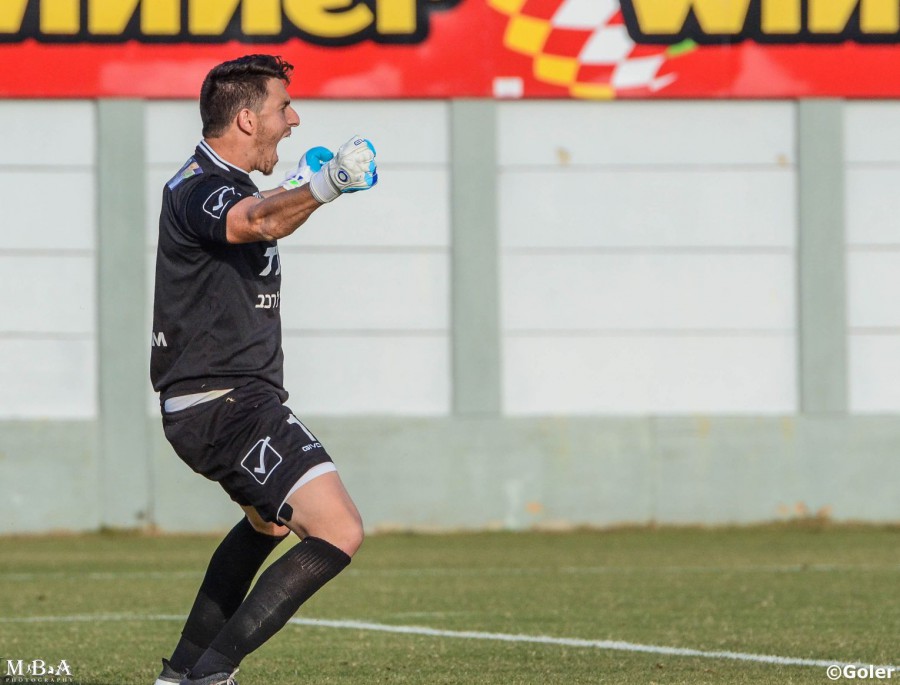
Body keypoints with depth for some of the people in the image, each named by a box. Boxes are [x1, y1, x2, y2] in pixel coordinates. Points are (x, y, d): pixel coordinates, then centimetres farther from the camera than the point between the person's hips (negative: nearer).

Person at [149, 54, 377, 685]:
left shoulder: (221, 184, 14)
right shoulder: (197, 191, -19)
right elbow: (261, 223, -44)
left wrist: (297, 190, 41)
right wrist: (325, 184, -61)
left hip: (235, 400, 11)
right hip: (227, 403, -11)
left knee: (269, 520, 35)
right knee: (338, 533, -21)